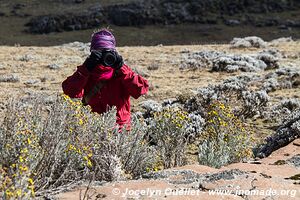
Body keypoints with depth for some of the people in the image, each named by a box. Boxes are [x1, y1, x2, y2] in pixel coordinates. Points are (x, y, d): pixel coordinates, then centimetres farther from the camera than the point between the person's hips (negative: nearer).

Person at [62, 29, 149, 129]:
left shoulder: (122, 71, 5)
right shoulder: (87, 72, 7)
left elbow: (141, 89, -12)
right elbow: (70, 92, -10)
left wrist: (121, 69, -15)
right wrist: (86, 68, -15)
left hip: (119, 125, -1)